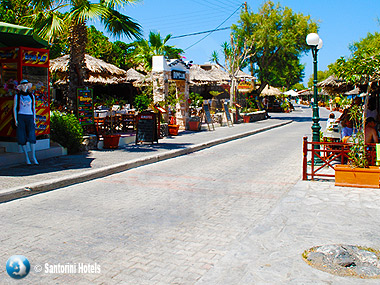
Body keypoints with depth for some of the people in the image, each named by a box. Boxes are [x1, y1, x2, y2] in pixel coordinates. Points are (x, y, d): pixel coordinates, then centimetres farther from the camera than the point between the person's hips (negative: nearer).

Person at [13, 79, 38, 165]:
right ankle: (26, 157, 5)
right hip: (20, 117, -1)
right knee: (22, 138, -2)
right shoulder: (17, 96, 8)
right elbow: (14, 108, 7)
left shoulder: (32, 96, 14)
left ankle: (33, 157, -9)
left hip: (30, 117, 1)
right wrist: (15, 120, -3)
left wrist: (34, 119, 8)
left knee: (32, 136, -12)